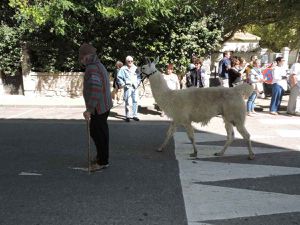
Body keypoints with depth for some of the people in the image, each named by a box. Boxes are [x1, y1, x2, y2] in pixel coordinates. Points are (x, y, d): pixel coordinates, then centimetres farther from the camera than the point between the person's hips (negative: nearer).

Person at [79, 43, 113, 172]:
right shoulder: (100, 66, 12)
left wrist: (89, 109, -33)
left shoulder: (92, 69, -20)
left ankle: (102, 162, 11)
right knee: (101, 132, 20)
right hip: (105, 105, 10)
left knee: (98, 133, 0)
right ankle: (101, 156, 35)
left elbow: (95, 89, -32)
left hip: (98, 108, -10)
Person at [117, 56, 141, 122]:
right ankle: (127, 116, 6)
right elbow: (119, 77, -2)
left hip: (135, 87, 4)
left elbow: (139, 77, 16)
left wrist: (137, 83, 4)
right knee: (127, 102, -2)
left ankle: (134, 115, 16)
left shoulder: (135, 68, 12)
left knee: (135, 101, 6)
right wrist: (122, 84, -8)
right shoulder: (123, 69, -1)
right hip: (128, 87, -4)